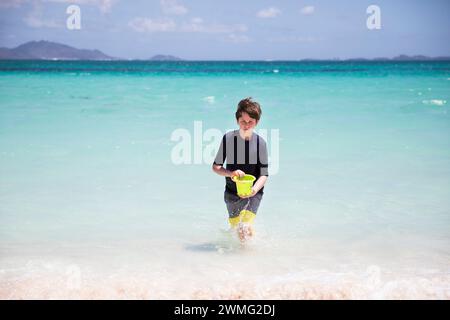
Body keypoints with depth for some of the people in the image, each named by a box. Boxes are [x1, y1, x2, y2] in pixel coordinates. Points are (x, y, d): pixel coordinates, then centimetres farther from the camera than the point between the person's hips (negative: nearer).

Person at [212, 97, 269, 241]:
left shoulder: (260, 142, -10)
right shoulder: (228, 138, -8)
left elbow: (264, 174, -8)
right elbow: (216, 167, -2)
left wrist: (254, 189, -27)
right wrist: (231, 173, -22)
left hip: (253, 191, -2)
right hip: (232, 191, 2)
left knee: (245, 228, -18)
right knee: (236, 228, 9)